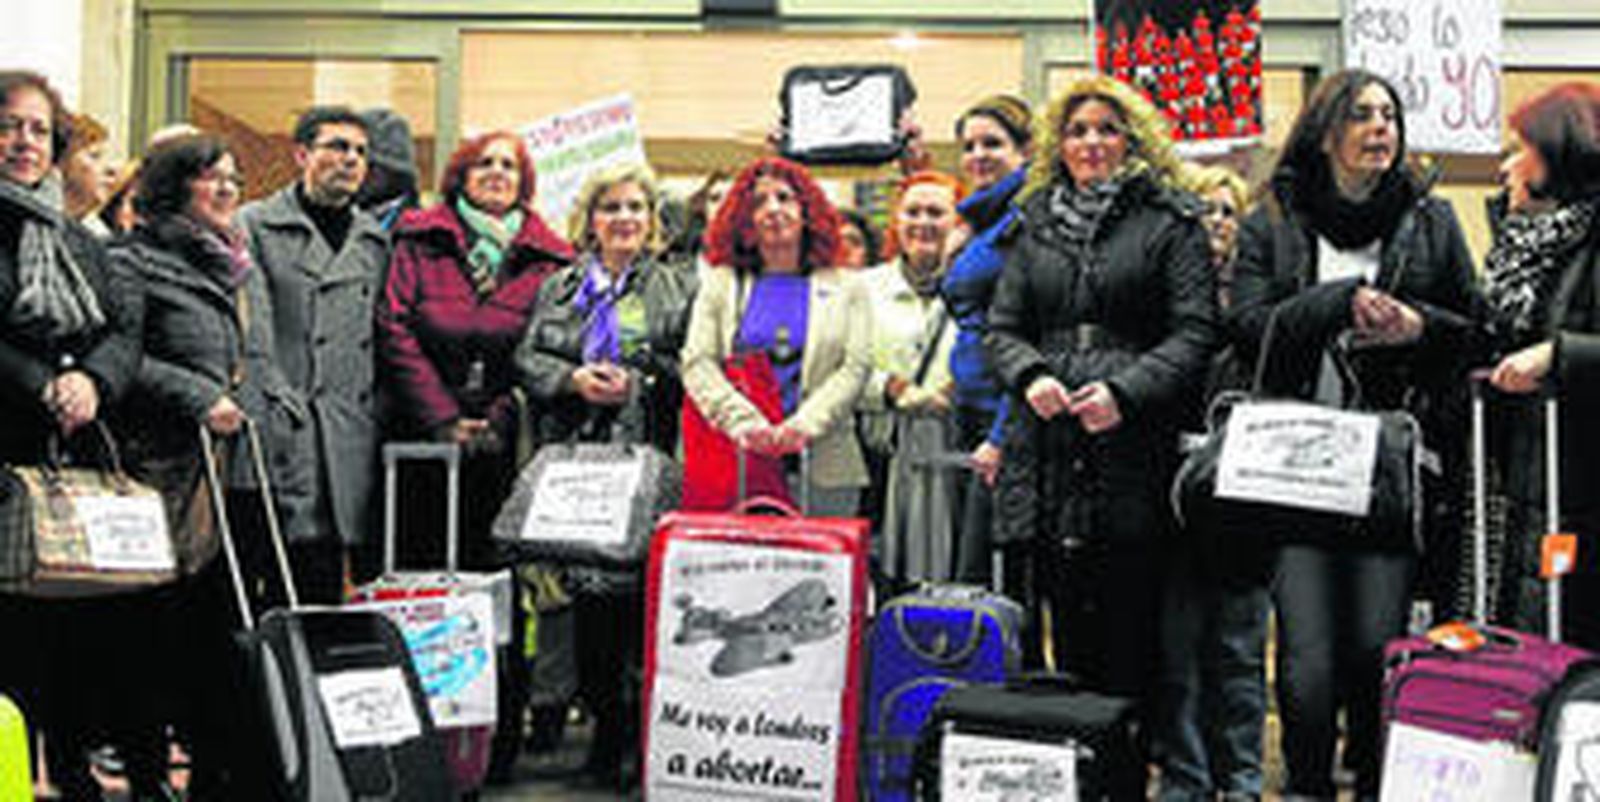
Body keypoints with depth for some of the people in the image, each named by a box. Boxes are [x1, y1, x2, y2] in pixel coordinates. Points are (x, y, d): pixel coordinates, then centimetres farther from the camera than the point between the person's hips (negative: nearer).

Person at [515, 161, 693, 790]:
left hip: (648, 457, -3)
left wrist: (641, 382, -10)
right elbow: (527, 358, 12)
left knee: (638, 589, -10)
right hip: (572, 456, 3)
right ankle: (604, 720, 11)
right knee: (585, 592, 0)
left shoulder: (679, 288, 11)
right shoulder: (560, 287, 19)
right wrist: (572, 378, -6)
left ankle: (639, 731, -2)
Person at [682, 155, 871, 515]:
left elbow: (855, 368, 2)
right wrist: (743, 422, -13)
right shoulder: (721, 283, 15)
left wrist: (803, 425, -14)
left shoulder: (846, 287, 13)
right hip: (735, 463, 0)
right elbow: (697, 363, 4)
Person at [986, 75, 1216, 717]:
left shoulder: (1171, 224, 6)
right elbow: (1002, 329, 16)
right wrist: (1031, 376, -5)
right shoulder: (1034, 226, 19)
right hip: (1050, 455, 4)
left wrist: (1125, 391, -16)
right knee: (1067, 629, 6)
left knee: (1131, 628, -3)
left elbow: (1195, 332, -2)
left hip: (1136, 454, -3)